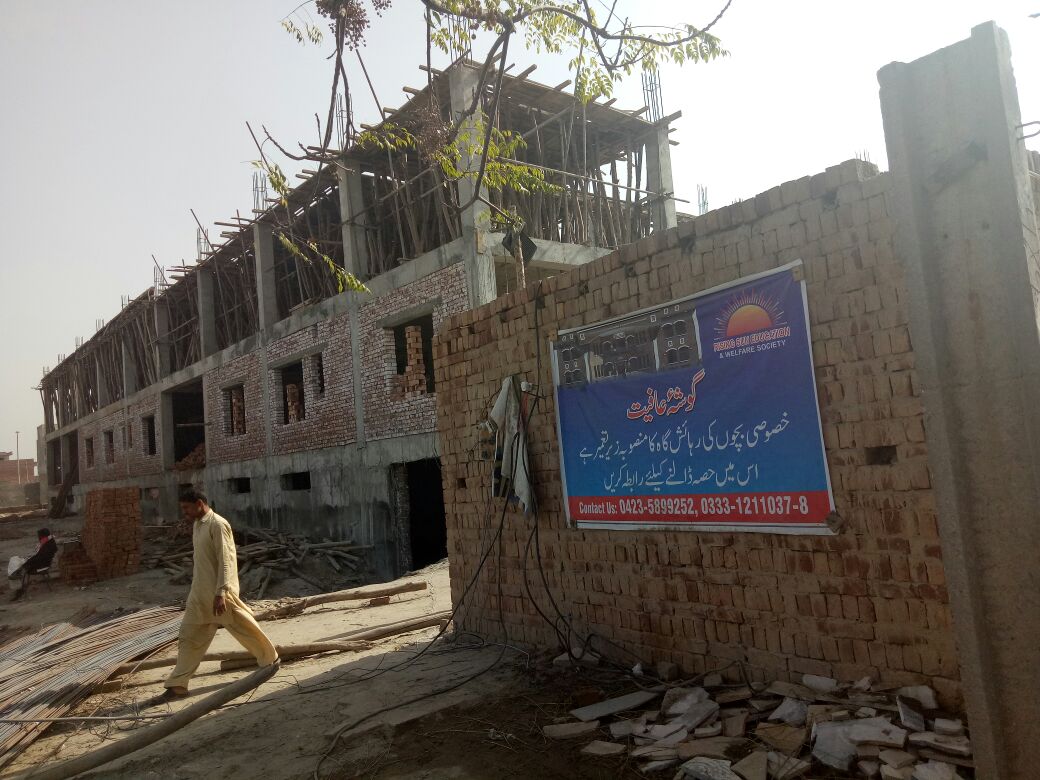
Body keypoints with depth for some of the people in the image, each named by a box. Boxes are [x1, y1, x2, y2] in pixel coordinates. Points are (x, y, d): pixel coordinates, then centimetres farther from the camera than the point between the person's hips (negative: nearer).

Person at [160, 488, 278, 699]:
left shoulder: (218, 525, -16)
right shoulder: (197, 525, 11)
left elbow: (225, 561, -21)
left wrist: (221, 593, -25)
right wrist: (196, 581, 20)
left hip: (219, 593, -8)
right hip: (199, 594, 8)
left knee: (244, 628, 5)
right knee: (188, 636, 7)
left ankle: (270, 660, 24)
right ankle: (178, 684, 14)